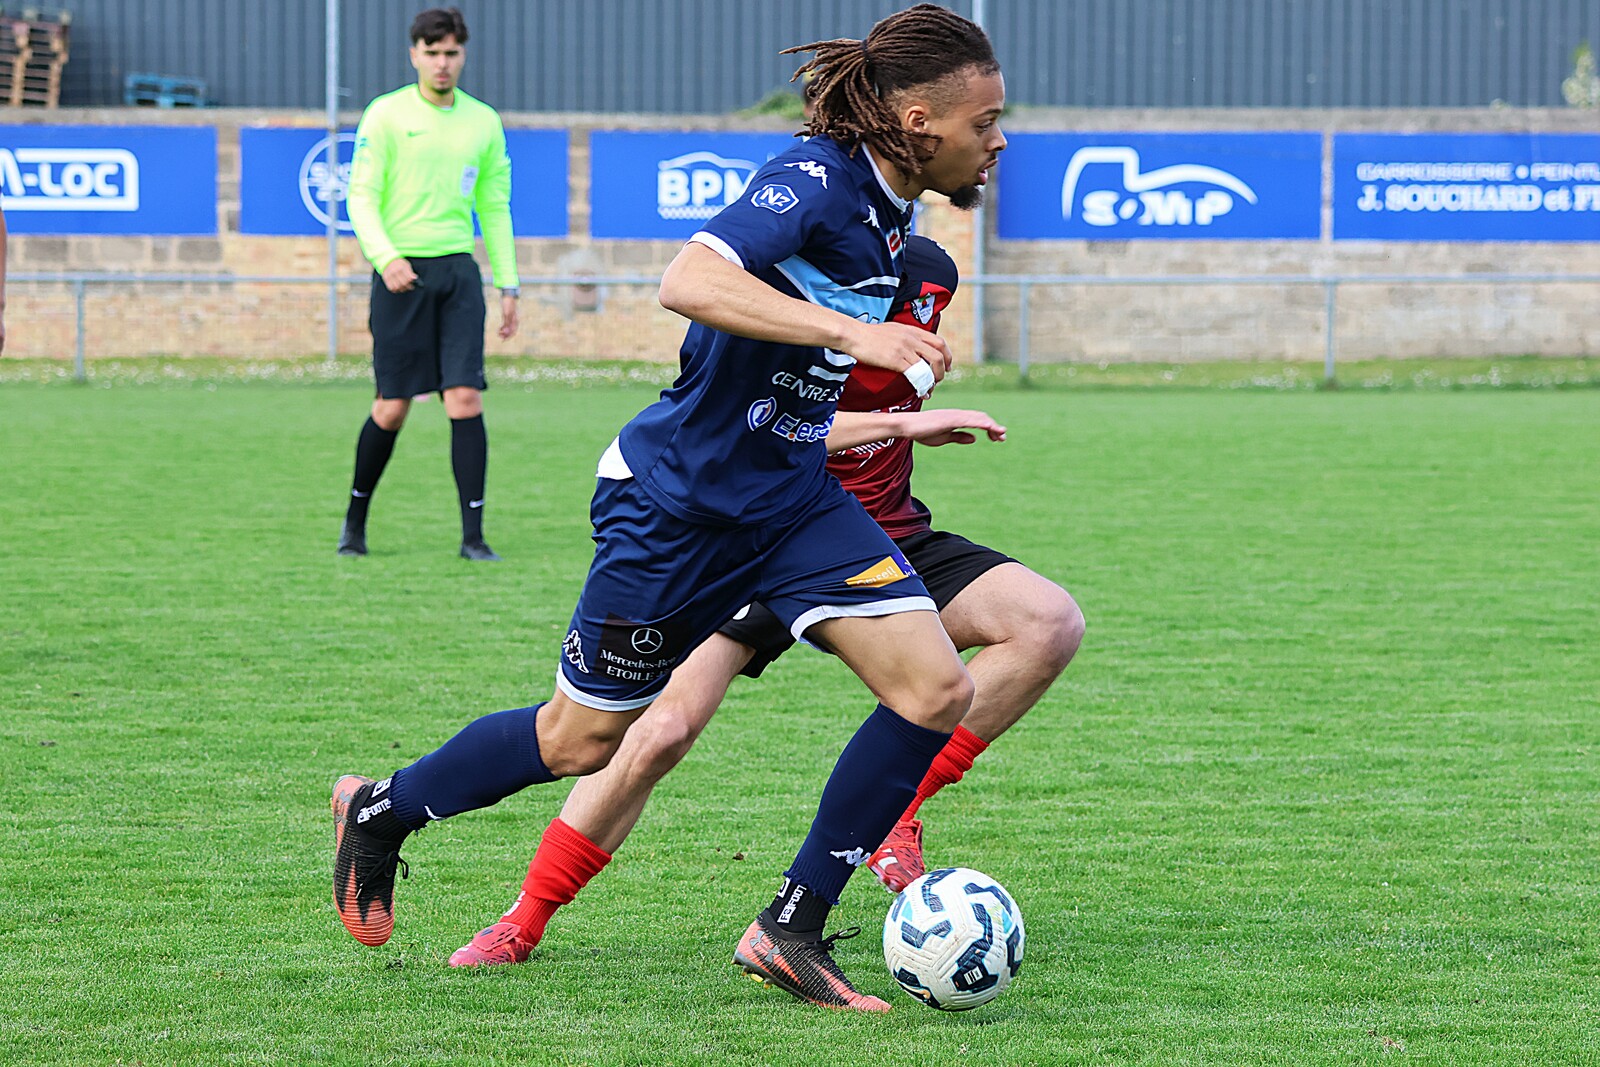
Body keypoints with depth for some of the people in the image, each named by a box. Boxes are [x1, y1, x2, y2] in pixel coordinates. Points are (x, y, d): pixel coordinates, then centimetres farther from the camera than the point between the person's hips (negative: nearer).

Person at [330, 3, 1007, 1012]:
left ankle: (793, 927, -1)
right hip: (676, 500, -8)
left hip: (791, 496, 8)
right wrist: (848, 330, -44)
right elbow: (688, 282, -39)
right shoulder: (814, 177, -22)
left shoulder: (889, 218, 5)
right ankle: (379, 810, 34)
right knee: (582, 740, 8)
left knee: (937, 690, -11)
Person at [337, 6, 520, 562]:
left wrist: (508, 285, 12)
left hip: (459, 270, 3)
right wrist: (384, 256, -22)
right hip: (401, 272, -3)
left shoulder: (484, 121, 11)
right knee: (392, 408, -1)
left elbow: (495, 208, 17)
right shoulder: (386, 114, -1)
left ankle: (473, 536, -7)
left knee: (465, 399, -9)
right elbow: (361, 196, -6)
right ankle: (355, 520, 21)